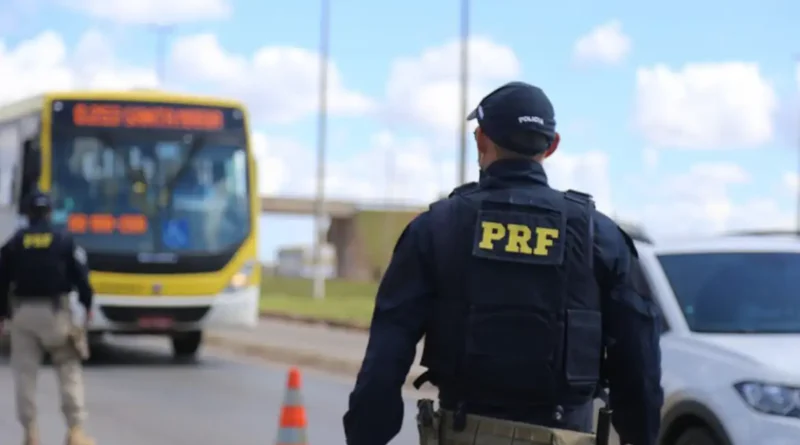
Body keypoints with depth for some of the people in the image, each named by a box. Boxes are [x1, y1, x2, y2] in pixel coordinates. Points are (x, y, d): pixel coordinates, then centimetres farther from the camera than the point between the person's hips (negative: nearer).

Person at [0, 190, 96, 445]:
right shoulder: (64, 242, 0)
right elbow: (81, 277, -4)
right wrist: (87, 306, 7)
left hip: (23, 311, 2)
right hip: (55, 310, -1)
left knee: (25, 372, 7)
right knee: (69, 370, 3)